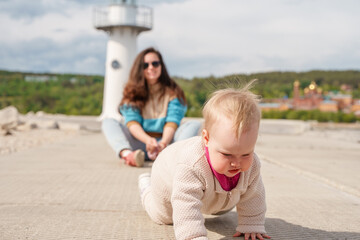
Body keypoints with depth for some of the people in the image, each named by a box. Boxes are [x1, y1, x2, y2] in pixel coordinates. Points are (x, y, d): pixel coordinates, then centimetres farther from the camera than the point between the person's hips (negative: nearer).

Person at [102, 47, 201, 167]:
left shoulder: (172, 92, 6)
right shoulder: (132, 92, 7)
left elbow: (172, 122, -8)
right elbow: (132, 122, -8)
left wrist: (163, 143, -29)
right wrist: (148, 140, -28)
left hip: (165, 143, 0)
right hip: (140, 143, 0)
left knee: (195, 124, -20)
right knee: (108, 122, -17)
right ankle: (127, 154, -47)